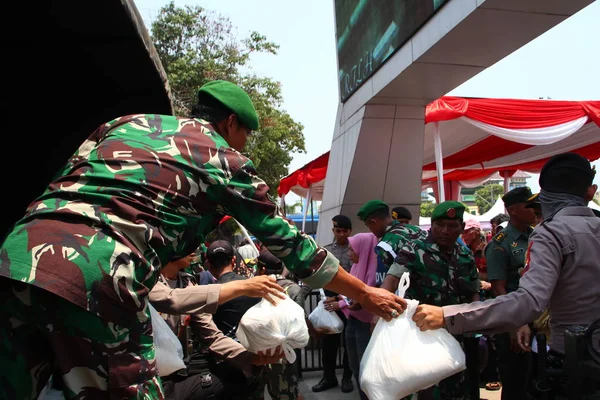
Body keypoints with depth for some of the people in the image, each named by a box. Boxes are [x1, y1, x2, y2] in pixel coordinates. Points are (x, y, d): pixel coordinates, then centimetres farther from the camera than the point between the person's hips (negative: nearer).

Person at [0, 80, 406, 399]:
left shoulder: (127, 122, 24)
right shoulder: (227, 161, 10)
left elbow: (63, 182, 24)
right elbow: (290, 243, 13)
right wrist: (366, 294, 23)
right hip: (97, 281, -6)